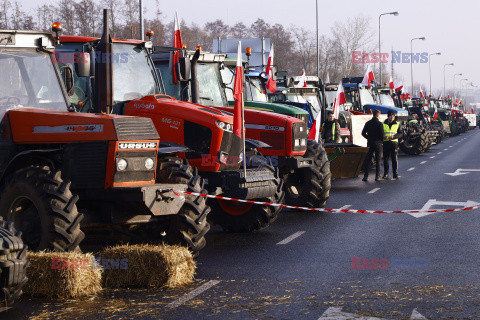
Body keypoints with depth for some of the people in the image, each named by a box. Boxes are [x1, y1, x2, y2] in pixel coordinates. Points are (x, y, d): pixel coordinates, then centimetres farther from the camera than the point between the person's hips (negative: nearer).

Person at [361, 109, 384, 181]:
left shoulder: (368, 123, 4)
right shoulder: (379, 124, -10)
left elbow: (363, 133, 7)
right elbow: (382, 134, -11)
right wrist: (382, 141, 6)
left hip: (370, 143, 4)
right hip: (378, 143, -3)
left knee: (368, 160, 5)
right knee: (378, 160, 4)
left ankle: (366, 176, -1)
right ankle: (377, 176, 4)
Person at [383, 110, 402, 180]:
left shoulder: (397, 124, 9)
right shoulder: (383, 124, 10)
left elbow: (400, 134, 5)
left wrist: (394, 136, -13)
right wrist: (383, 136, -11)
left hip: (394, 143, -1)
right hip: (385, 143, 1)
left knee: (395, 159, -6)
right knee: (385, 159, 3)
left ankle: (395, 174, -3)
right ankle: (385, 174, 12)